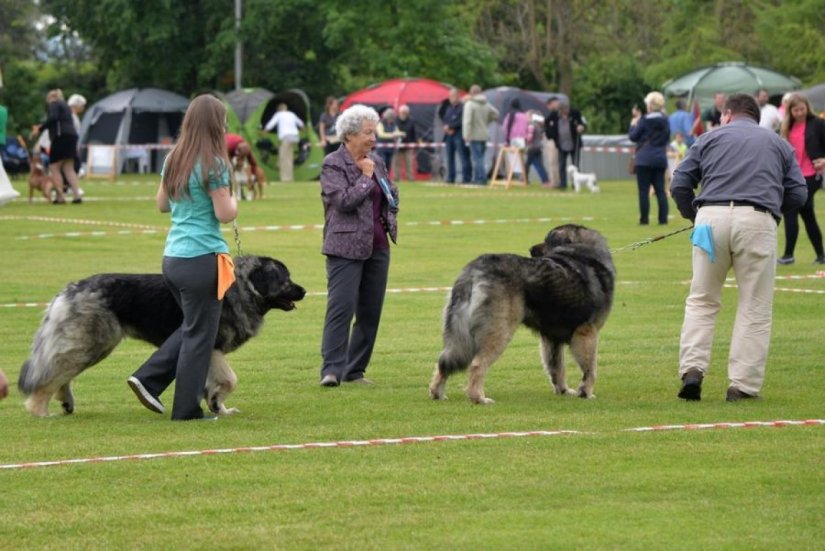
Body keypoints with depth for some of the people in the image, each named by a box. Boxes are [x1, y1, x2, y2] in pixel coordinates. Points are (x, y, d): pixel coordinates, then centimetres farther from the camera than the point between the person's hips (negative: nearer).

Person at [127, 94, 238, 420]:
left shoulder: (174, 160, 10)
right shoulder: (213, 164, -12)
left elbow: (162, 204, 19)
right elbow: (225, 214, -13)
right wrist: (231, 198, 6)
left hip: (173, 256, 8)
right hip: (203, 257, -8)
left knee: (192, 327, 21)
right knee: (200, 334, 2)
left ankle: (149, 378, 10)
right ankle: (187, 411, 7)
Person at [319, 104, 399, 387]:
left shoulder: (376, 161, 13)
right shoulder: (333, 165, -7)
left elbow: (391, 195, 26)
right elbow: (344, 201, -19)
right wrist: (365, 177, -11)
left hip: (377, 246, 7)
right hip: (347, 247, -7)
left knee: (370, 311, 7)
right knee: (341, 308, -13)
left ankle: (356, 369, 13)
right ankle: (332, 369, -15)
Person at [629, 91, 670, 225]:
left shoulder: (644, 121, -10)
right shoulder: (665, 121, 7)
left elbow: (633, 137, -5)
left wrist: (634, 123, 12)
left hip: (644, 160, -5)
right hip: (660, 159, 5)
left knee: (644, 190, -2)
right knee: (660, 190, 6)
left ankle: (644, 219, -3)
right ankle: (663, 218, 2)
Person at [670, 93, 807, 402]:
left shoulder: (710, 138, 19)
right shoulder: (778, 144, 21)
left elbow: (679, 185, 11)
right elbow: (798, 194, 14)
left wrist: (693, 216, 26)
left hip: (712, 217, 1)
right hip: (757, 222, 0)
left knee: (702, 301, 12)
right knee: (754, 307, 5)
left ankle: (692, 368, -3)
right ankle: (743, 385, 2)